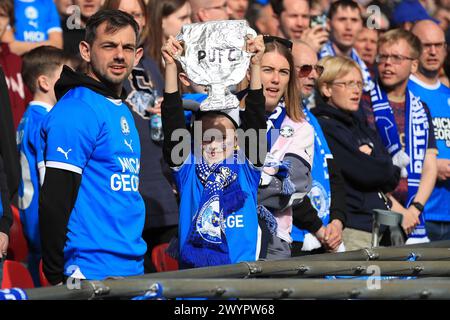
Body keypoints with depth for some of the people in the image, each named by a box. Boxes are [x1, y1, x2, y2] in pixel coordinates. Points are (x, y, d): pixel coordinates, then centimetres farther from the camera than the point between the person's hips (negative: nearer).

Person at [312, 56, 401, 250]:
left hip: (380, 226, 8)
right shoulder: (324, 128, -7)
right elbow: (364, 174, -14)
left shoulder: (361, 127, 20)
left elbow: (392, 180, 13)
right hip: (350, 229, -8)